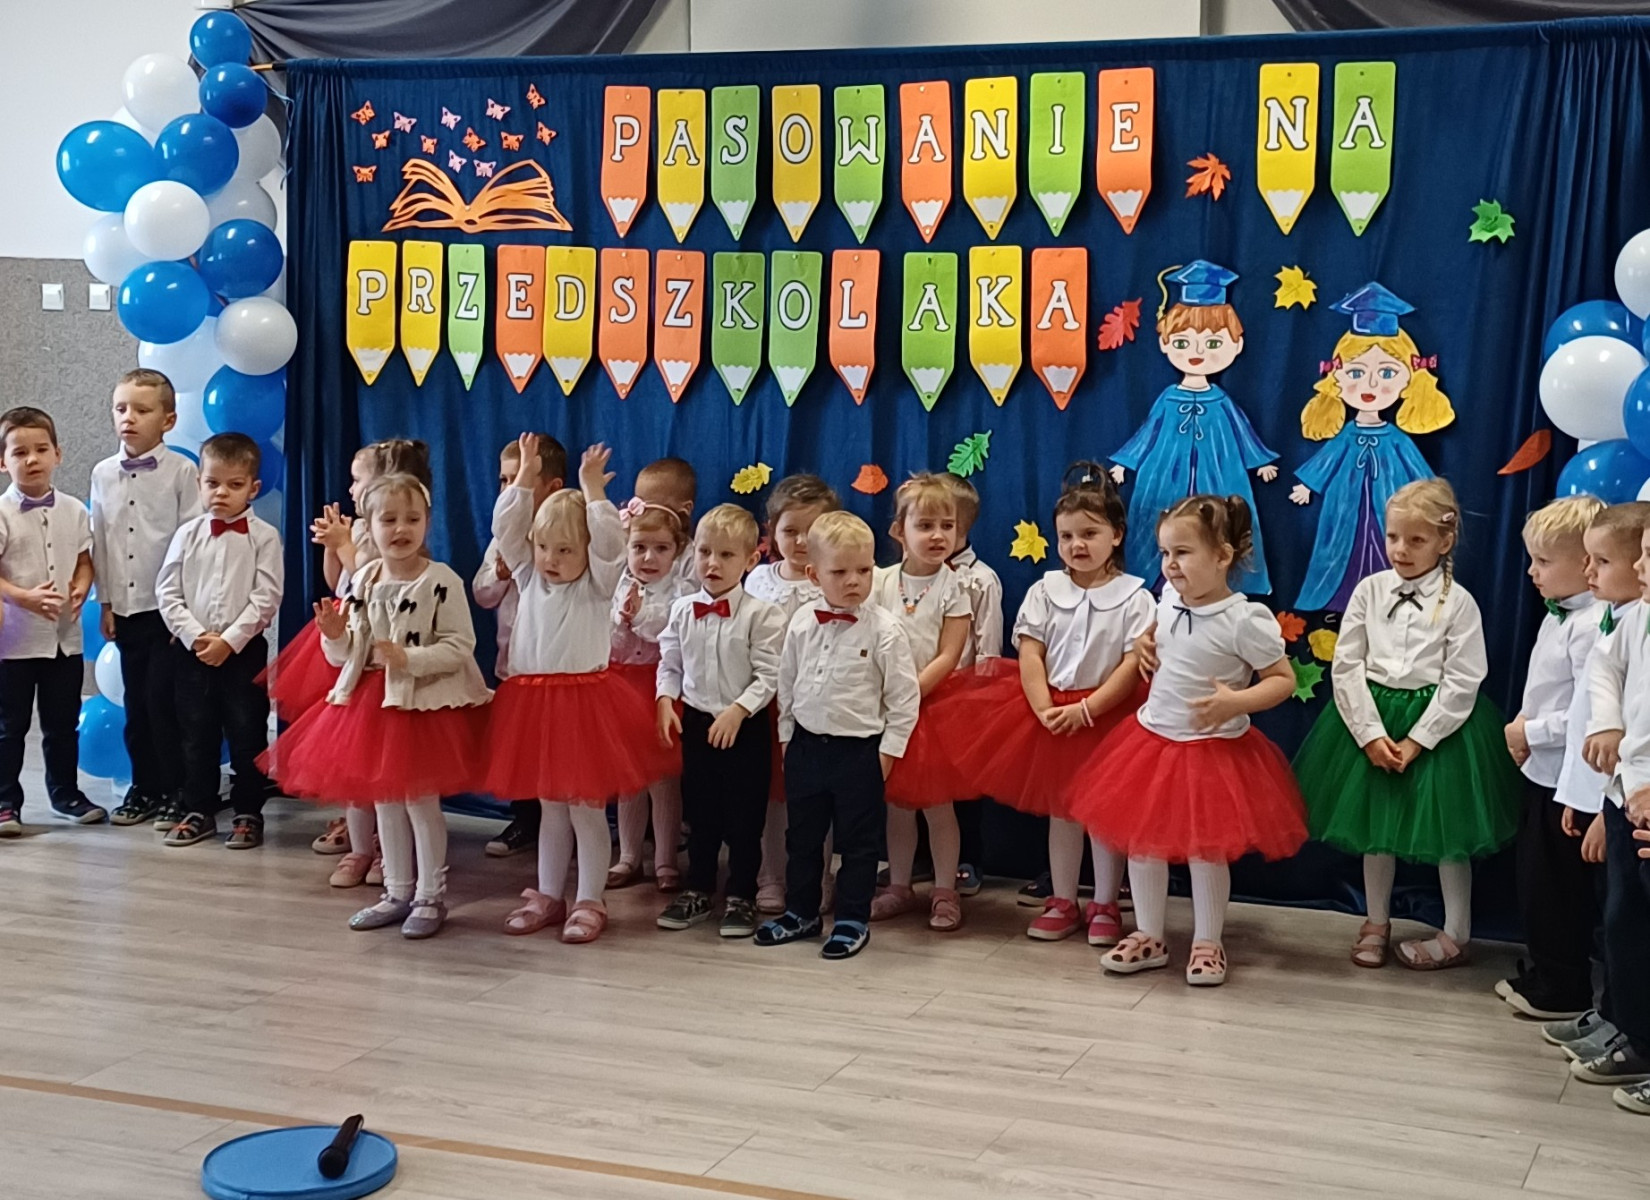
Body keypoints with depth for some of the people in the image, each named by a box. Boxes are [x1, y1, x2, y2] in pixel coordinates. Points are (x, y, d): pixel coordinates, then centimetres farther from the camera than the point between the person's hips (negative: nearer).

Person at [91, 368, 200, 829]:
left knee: (164, 700, -3)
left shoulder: (181, 471, -7)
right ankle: (144, 787, 21)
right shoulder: (103, 474, 7)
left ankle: (176, 791, 8)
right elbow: (98, 542, 10)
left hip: (169, 607, -4)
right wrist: (105, 602, 9)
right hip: (125, 607, 5)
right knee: (136, 702, 10)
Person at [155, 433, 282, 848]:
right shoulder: (188, 534, 4)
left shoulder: (264, 536, -4)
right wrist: (194, 636, -10)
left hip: (244, 650, -3)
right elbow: (167, 592, 1)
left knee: (247, 736, 4)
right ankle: (198, 811, 21)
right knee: (196, 735, 10)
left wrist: (229, 640, -15)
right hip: (191, 650, 3)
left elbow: (266, 598, -10)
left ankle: (249, 813, 14)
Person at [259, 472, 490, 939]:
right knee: (384, 800, 14)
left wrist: (410, 659, -25)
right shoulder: (363, 580, 4)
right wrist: (335, 637, -11)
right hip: (371, 699, 6)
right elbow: (346, 654, 10)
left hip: (424, 700, -6)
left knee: (421, 799, 1)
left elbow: (460, 646, -15)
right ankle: (397, 892, 28)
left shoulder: (442, 581, -13)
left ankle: (430, 896, 16)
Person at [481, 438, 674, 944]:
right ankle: (547, 896, 24)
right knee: (550, 806, 15)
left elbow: (609, 542, -19)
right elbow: (505, 527, 1)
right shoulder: (529, 578, 9)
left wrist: (592, 490, -21)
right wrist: (525, 478, -6)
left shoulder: (597, 583, -2)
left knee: (586, 807, 1)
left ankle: (589, 902, 9)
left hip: (585, 700, -5)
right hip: (534, 703, 5)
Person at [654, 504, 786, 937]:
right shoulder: (683, 610, 2)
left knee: (745, 815, 4)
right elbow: (669, 664, 9)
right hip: (695, 721, 4)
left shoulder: (761, 614, -12)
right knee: (699, 811, 15)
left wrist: (738, 710, -22)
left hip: (745, 726, -4)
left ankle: (741, 897, 17)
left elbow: (769, 675, -14)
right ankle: (697, 890, 28)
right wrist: (666, 700, -5)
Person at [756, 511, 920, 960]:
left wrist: (890, 747, -8)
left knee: (858, 839, 6)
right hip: (807, 745, 5)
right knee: (802, 835, 16)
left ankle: (853, 919, 18)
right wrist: (787, 734, 12)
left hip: (860, 750, -4)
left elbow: (905, 695, -8)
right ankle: (801, 912, 30)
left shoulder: (884, 629, -12)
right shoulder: (802, 624, 0)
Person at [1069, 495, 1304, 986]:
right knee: (1140, 842, 12)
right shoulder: (1170, 598, 0)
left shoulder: (1245, 620, -19)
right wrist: (1146, 643, 2)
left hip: (1213, 749, -6)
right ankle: (1149, 938, 26)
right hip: (1151, 738, 7)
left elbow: (1284, 679, -13)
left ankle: (1207, 944, 22)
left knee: (1206, 851, 4)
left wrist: (1236, 702, -26)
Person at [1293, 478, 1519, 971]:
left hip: (1437, 723, -3)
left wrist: (1416, 740, -14)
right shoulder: (1369, 590, -1)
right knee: (1374, 824, 13)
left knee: (1446, 827, 5)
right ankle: (1376, 922, 30)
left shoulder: (1458, 602, -8)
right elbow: (1346, 666, -3)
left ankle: (1455, 935, 20)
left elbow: (1461, 683, -11)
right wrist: (1370, 733, -11)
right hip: (1372, 718, 3)